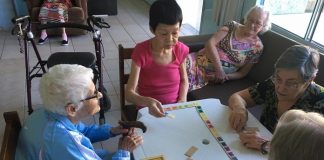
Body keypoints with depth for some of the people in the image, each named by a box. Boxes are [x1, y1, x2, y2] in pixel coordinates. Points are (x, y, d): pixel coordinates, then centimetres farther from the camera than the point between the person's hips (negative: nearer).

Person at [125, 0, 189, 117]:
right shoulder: (141, 51, -18)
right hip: (149, 109, -2)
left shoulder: (181, 50, -8)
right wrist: (148, 102, -39)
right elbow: (129, 93, -20)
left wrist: (182, 101, -9)